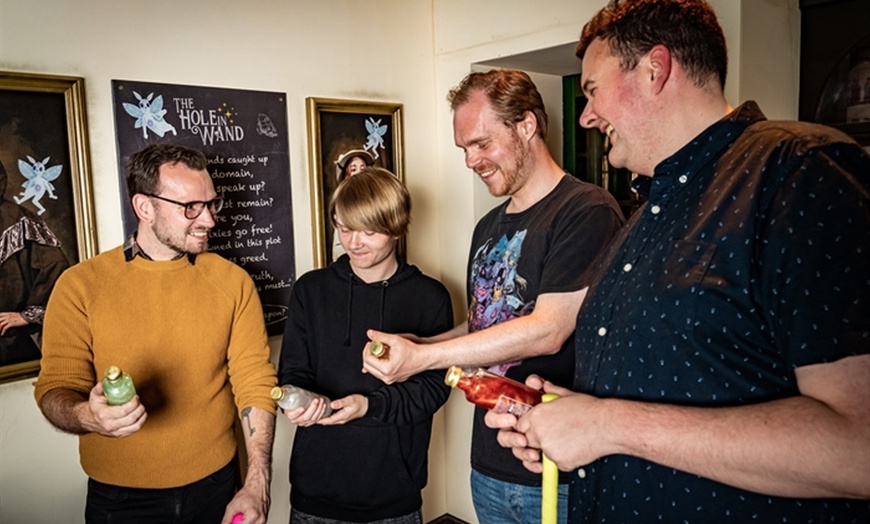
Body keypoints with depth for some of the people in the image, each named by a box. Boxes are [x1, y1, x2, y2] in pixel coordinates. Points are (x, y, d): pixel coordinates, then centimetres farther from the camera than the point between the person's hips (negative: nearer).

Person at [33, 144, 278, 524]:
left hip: (215, 486, 1)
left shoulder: (232, 281, -5)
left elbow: (255, 383, -7)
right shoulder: (81, 285, -8)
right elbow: (56, 389, -7)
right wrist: (87, 417, -29)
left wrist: (257, 485, -13)